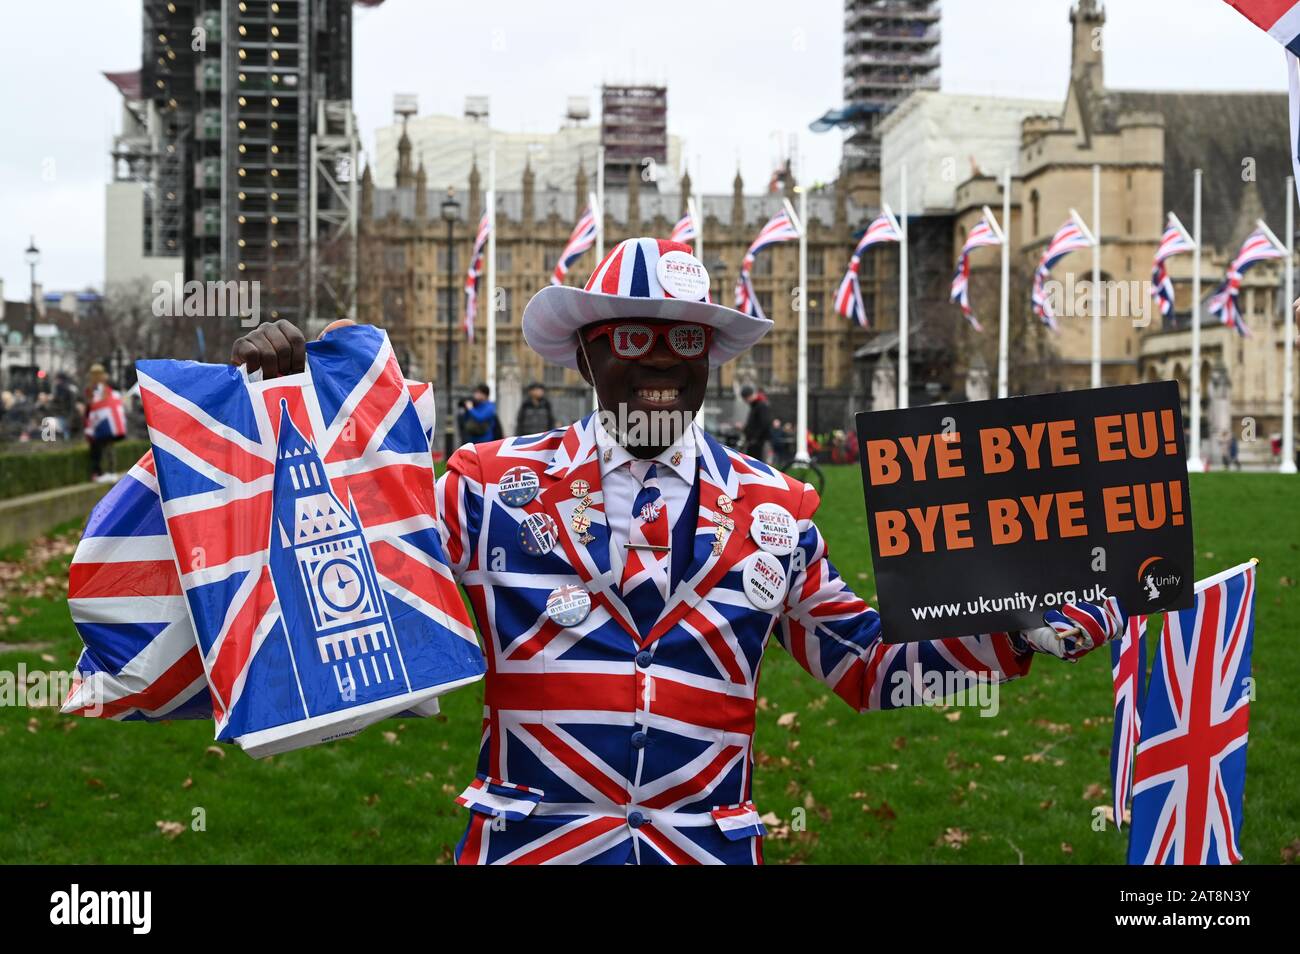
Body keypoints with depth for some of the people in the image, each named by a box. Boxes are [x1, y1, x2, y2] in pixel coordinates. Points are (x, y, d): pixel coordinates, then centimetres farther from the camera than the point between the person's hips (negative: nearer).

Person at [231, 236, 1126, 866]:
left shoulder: (774, 512, 9)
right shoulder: (497, 487, 3)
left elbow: (868, 662, 14)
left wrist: (1013, 631, 3)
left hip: (710, 845, 2)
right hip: (529, 841, -2)